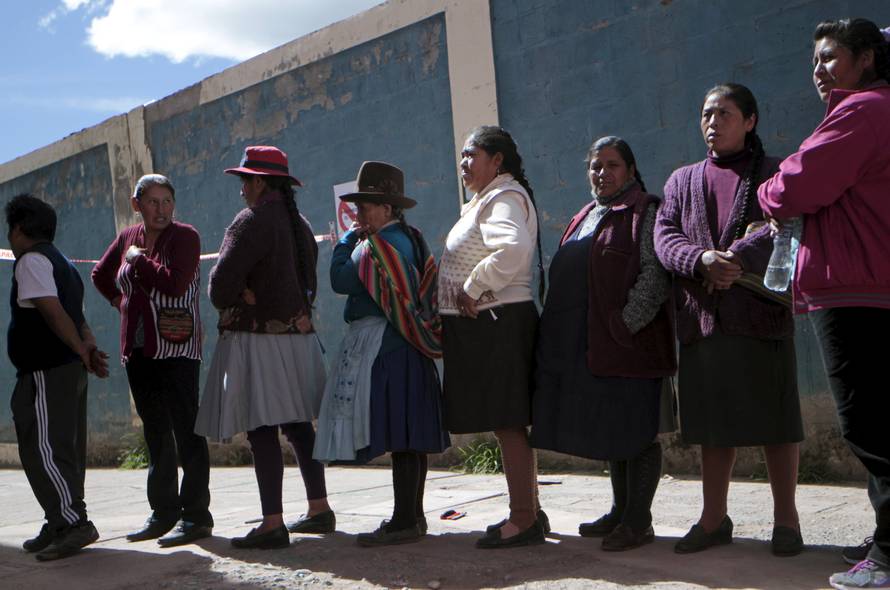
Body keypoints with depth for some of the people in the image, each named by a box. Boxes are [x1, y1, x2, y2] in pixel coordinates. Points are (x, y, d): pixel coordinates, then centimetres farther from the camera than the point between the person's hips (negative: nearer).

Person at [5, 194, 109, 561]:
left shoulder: (31, 260, -9)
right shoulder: (62, 263, 21)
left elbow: (52, 310, -19)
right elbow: (77, 317, 16)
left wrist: (82, 351, -13)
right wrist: (90, 350, 3)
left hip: (46, 372, -10)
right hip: (70, 369, 10)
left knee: (43, 449, -9)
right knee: (65, 450, 12)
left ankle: (75, 523, -13)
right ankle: (60, 526, 19)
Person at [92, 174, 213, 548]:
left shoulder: (185, 236, -6)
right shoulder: (128, 238, 12)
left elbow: (174, 283, -22)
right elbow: (100, 275, 29)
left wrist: (138, 259, -10)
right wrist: (123, 302, 16)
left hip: (175, 348, -7)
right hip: (138, 349, 7)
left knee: (185, 430, -7)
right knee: (156, 433, 12)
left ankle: (196, 515, -4)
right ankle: (164, 513, 21)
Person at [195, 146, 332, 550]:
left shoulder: (253, 220, -12)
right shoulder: (300, 223, 14)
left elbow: (222, 282, -17)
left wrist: (232, 303, 3)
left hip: (257, 338, -9)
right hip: (298, 333, 9)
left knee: (262, 430, -6)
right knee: (298, 424, 15)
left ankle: (272, 525, -6)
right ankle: (319, 509, 21)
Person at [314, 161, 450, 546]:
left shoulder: (378, 245, -14)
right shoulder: (411, 239, 15)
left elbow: (341, 281, -11)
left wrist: (348, 240, 1)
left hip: (381, 347, -10)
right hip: (410, 345, 10)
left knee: (394, 433, -8)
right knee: (409, 432, 13)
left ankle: (404, 521, -4)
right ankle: (413, 515, 21)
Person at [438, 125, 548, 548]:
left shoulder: (503, 197, -11)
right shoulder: (486, 201, 23)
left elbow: (514, 248, -30)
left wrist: (473, 288, -21)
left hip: (495, 321, -11)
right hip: (485, 324, 11)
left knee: (507, 422, -8)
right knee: (507, 423, 13)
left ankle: (523, 519, -3)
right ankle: (529, 511, 21)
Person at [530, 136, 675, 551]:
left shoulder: (645, 213, -3)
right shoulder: (586, 218, 22)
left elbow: (655, 275, -14)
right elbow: (565, 276, 24)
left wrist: (624, 324, -21)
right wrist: (556, 333, 15)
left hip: (629, 341, -8)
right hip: (587, 344, 8)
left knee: (635, 431, -3)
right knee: (610, 430, 14)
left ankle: (639, 521, 5)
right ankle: (620, 512, 25)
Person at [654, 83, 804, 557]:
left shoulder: (774, 174, 7)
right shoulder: (682, 181, 17)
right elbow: (664, 236, 4)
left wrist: (737, 258, -23)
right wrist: (703, 259, -16)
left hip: (760, 311, -3)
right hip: (702, 317, 4)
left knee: (774, 417, 0)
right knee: (713, 421, 9)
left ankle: (785, 519, 12)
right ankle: (714, 519, 19)